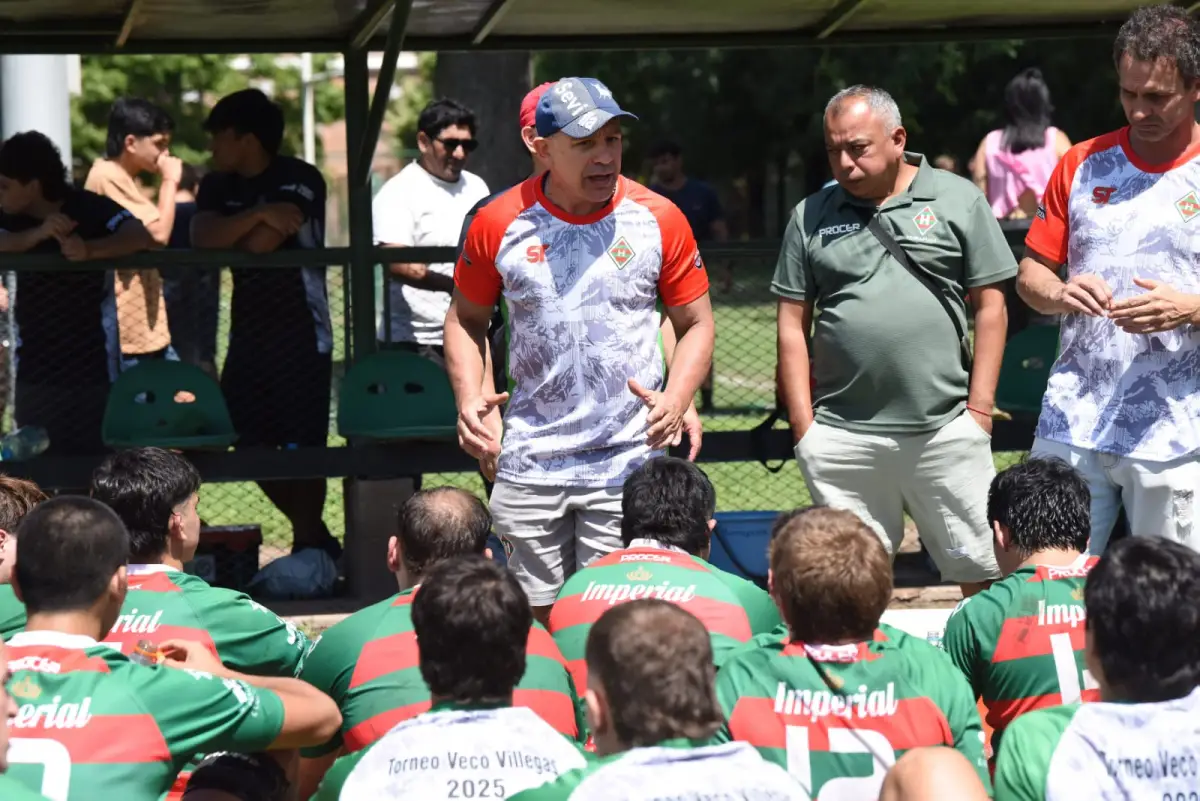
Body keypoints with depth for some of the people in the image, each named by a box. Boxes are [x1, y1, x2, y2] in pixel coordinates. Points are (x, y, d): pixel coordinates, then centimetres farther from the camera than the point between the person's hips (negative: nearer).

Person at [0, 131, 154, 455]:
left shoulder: (90, 208, -10)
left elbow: (142, 238, -24)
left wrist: (89, 250, -39)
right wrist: (38, 233, -33)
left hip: (90, 367, -4)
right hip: (35, 371, 4)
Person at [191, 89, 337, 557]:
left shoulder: (300, 181, -9)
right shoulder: (218, 186, 9)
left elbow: (260, 245, -20)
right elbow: (201, 238, -9)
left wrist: (229, 237, -1)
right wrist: (258, 214, -21)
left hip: (301, 336, -7)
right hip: (248, 336, 7)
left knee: (301, 448, -5)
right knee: (251, 446, 8)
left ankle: (307, 550, 6)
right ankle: (316, 538, 23)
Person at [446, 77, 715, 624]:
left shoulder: (658, 219, -1)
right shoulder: (499, 222, 0)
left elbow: (696, 323, 8)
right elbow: (467, 318, 14)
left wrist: (676, 401, -10)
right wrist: (469, 397, -3)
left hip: (629, 462, -1)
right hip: (529, 465, 1)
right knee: (536, 617, 7)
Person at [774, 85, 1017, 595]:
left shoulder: (957, 200, 4)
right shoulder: (811, 217, 9)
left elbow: (990, 307, 4)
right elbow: (793, 325, 9)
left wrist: (979, 410, -2)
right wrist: (803, 427, 3)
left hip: (946, 427, -1)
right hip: (841, 435, 2)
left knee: (982, 572, 0)